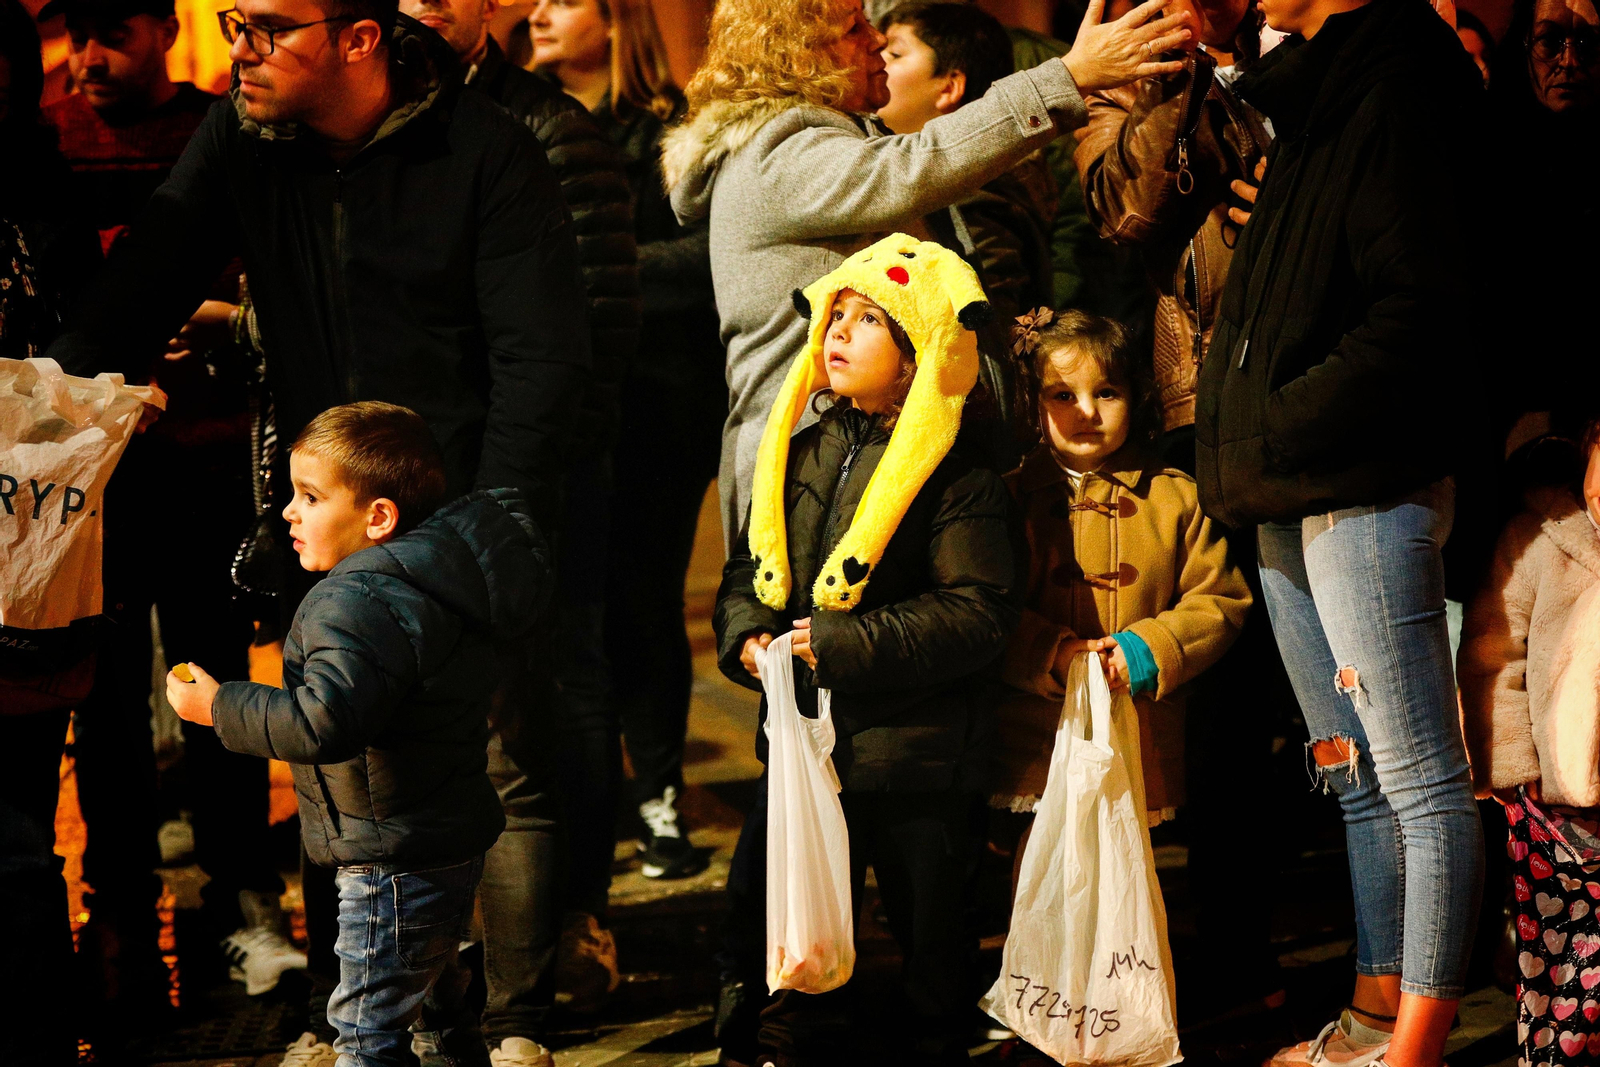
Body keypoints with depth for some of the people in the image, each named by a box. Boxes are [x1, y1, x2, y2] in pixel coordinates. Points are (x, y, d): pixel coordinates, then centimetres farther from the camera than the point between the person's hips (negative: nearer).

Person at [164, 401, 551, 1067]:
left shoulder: (366, 604, -25)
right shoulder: (430, 581, 8)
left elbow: (320, 725, -34)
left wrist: (215, 705, -23)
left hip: (395, 862, -11)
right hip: (448, 841, 11)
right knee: (427, 996, 27)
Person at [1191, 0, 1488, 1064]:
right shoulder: (1321, 86, 17)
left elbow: (1421, 310, -19)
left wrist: (1277, 427, -15)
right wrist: (1255, 443, 13)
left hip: (1365, 488, -10)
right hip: (1293, 498, 10)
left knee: (1419, 779, -4)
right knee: (1358, 780, 14)